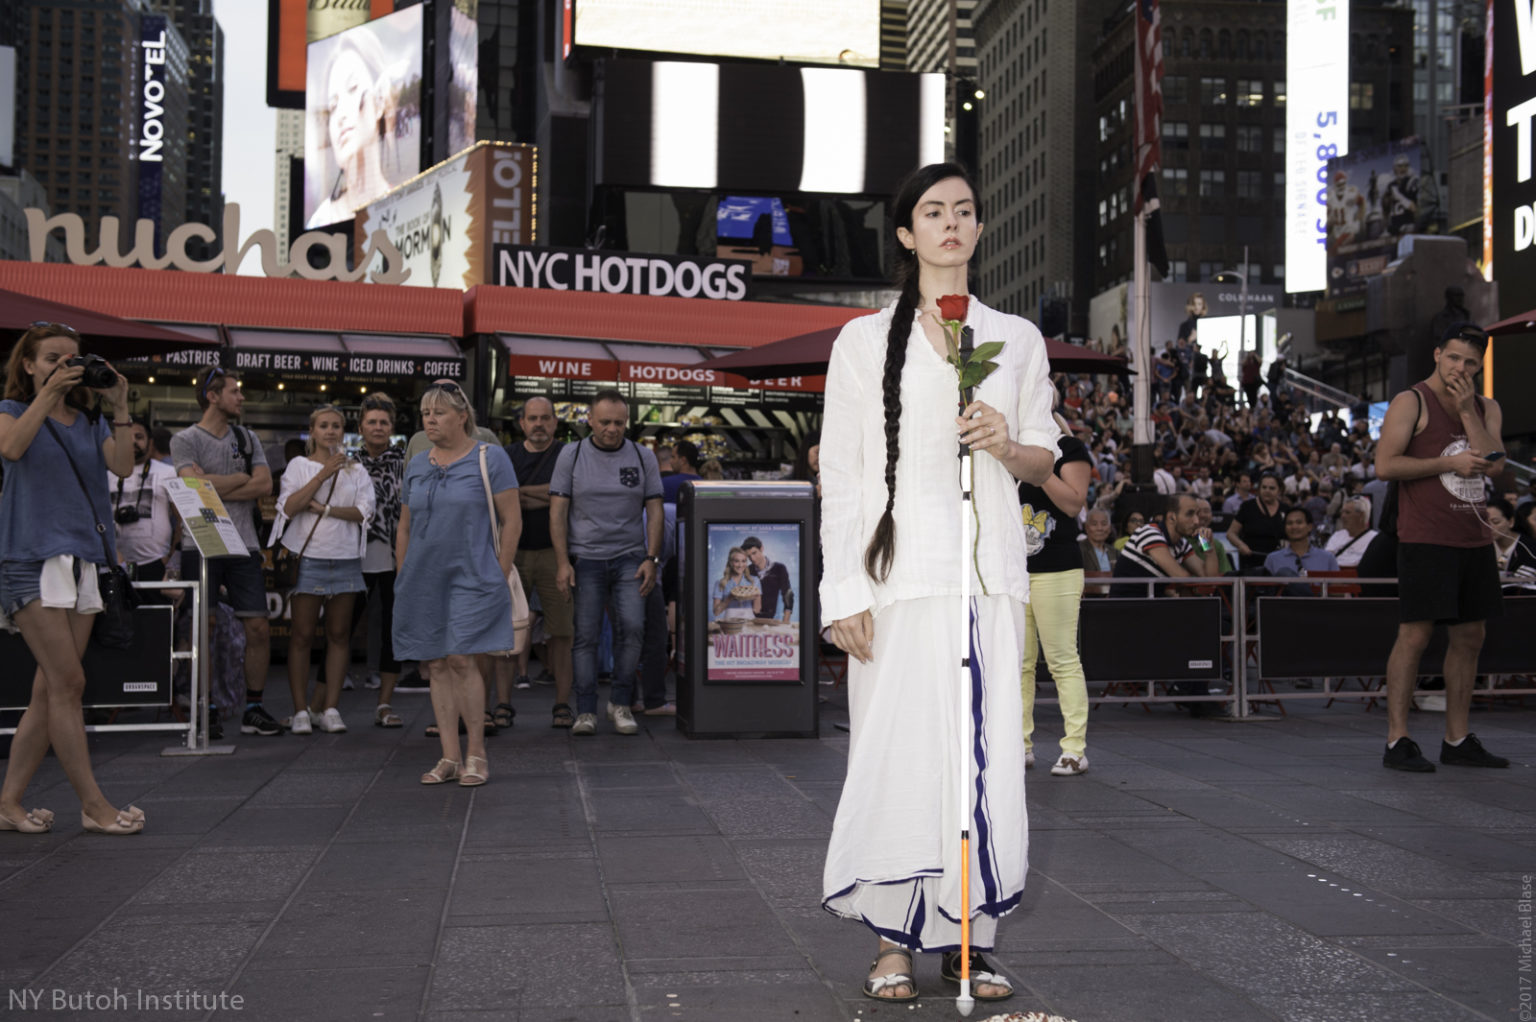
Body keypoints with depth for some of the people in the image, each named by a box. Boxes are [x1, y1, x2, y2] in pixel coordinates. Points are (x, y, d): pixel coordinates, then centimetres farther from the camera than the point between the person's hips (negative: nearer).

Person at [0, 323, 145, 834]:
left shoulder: (91, 421, 16)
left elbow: (123, 466, 0)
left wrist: (119, 407, -6)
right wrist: (47, 393, -17)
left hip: (84, 559, 6)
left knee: (50, 687, 5)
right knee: (69, 682, -10)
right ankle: (93, 804, -5)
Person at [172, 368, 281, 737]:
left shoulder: (247, 438, 15)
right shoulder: (185, 440, 2)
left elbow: (264, 485, 2)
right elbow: (197, 485, -14)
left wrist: (217, 489, -8)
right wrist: (242, 477, -2)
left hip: (243, 544, 4)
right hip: (201, 545, -4)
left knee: (259, 628, -1)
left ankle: (254, 708, 8)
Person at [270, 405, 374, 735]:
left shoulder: (356, 470, 12)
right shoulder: (299, 466, 6)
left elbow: (364, 512, -2)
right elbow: (289, 507, -8)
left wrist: (325, 509, -13)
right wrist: (323, 474, -14)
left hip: (345, 559, 2)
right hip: (307, 557, -2)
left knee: (339, 635, 3)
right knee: (302, 635, -3)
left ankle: (329, 707, 9)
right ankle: (301, 710, 3)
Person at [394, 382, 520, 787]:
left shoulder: (490, 458, -2)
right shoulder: (416, 465, 14)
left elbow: (512, 520, -3)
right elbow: (404, 528, 19)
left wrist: (500, 574, -7)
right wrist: (402, 579, 12)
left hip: (470, 578, -5)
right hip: (423, 580, 5)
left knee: (462, 659, -11)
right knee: (436, 665, 4)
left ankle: (476, 754, 0)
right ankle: (449, 757, 9)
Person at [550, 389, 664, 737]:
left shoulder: (643, 457, 6)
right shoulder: (571, 456, 2)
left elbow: (654, 510, 7)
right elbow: (557, 512, 1)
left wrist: (652, 558, -3)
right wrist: (562, 562, -7)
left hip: (630, 557, 1)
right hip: (585, 558, -1)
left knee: (632, 626, -12)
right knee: (586, 634, -1)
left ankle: (621, 702, 2)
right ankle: (586, 711, 5)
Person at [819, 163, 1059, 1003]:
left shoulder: (1016, 339, 15)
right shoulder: (864, 341, 7)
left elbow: (1045, 460, 18)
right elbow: (840, 475, 2)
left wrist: (1008, 446, -7)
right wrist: (844, 593, -6)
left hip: (988, 572, 3)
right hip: (900, 576, -2)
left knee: (985, 753, -1)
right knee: (899, 750, -4)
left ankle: (970, 936, 9)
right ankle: (896, 940, 7)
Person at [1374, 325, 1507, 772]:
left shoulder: (1487, 409, 15)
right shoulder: (1411, 402, -3)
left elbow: (1494, 464, -1)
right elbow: (1384, 466, -12)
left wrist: (1467, 410, -7)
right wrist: (1449, 463, -14)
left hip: (1474, 538, 7)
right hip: (1426, 538, -7)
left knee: (1469, 637, 9)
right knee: (1415, 634, -8)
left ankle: (1457, 740, 17)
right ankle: (1397, 741, -4)